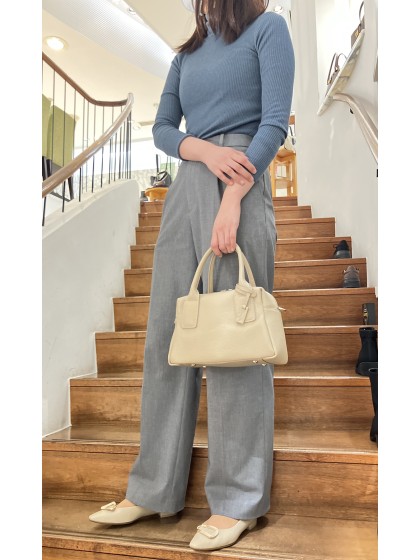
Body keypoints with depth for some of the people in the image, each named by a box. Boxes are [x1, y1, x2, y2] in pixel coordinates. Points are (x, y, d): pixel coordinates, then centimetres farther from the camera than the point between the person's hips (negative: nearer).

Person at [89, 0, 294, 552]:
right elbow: (162, 127, 17)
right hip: (185, 190, 6)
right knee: (166, 336, 1)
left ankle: (239, 499, 4)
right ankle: (154, 489, 13)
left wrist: (232, 201, -16)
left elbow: (275, 121, -3)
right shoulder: (188, 50, 27)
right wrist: (207, 150, -6)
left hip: (239, 186, -5)